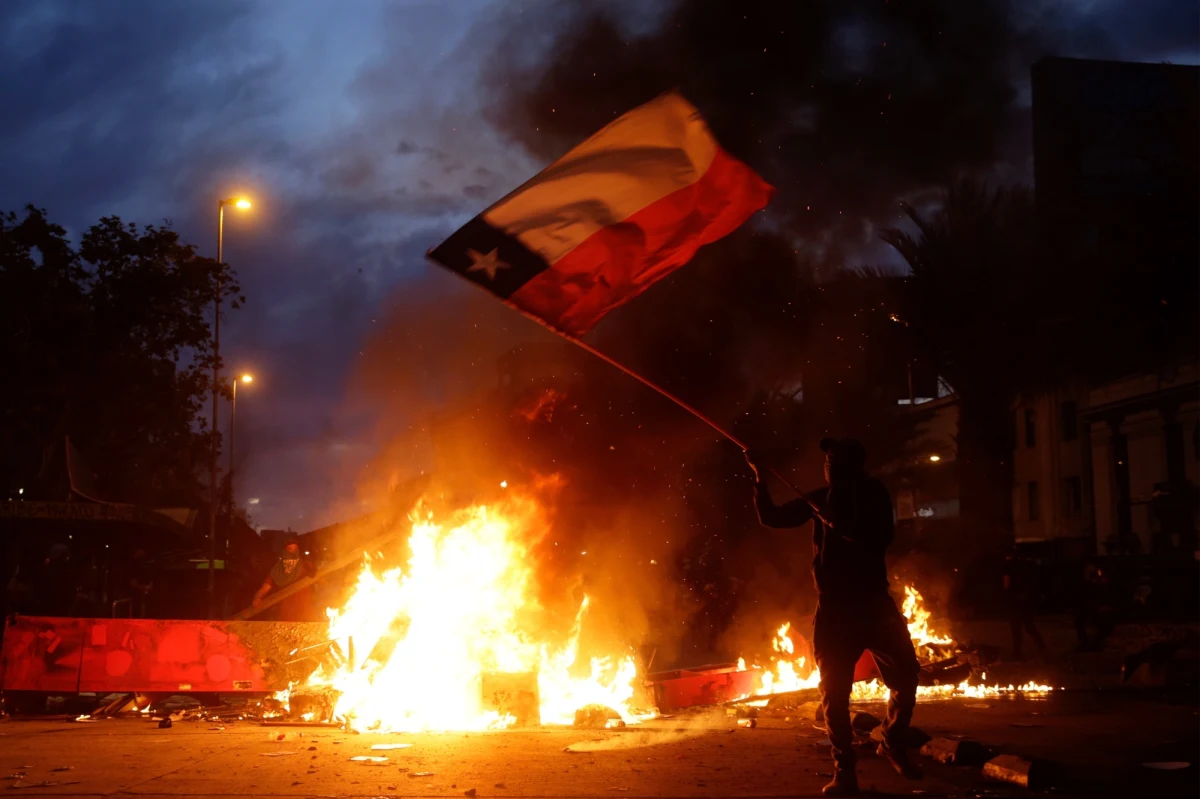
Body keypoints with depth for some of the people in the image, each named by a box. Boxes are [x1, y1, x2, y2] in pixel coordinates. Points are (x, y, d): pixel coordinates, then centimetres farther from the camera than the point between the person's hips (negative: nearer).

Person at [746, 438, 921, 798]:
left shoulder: (873, 495, 0)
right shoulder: (821, 499, 7)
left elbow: (879, 538, -16)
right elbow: (771, 517, 9)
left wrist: (835, 522, -19)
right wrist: (760, 478, -2)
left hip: (874, 603, -1)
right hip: (834, 607, 1)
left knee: (906, 674, -4)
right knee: (834, 691, -1)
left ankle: (893, 745, 20)